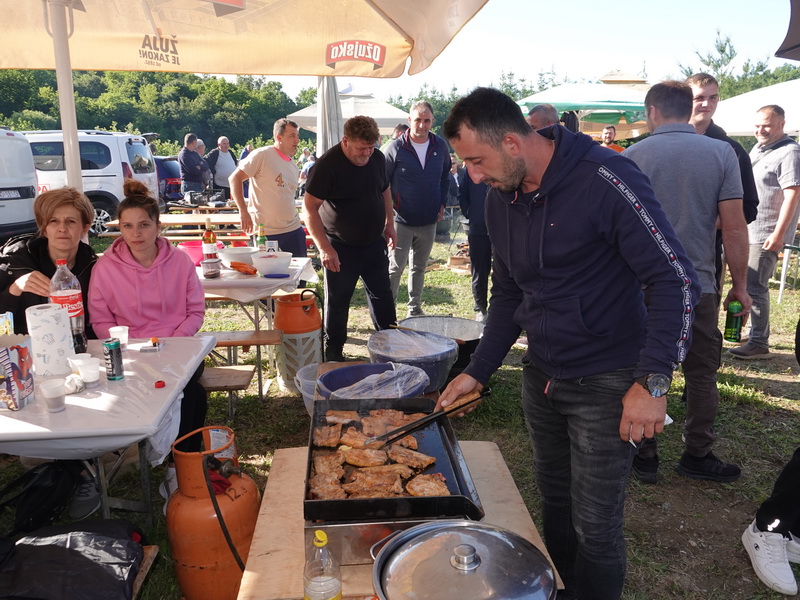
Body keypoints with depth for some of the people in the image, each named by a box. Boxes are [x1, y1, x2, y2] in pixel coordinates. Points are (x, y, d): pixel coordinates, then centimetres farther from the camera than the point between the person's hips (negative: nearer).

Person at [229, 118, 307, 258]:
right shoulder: (262, 155, -8)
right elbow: (235, 178, -11)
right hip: (265, 232, -6)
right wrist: (243, 212, -18)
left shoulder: (294, 166, 14)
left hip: (293, 229, 6)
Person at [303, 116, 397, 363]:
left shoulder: (377, 158, 0)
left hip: (374, 243, 6)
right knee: (337, 300, 6)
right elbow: (310, 208, -21)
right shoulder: (328, 164, -19)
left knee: (382, 293, 15)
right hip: (340, 247, -5)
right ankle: (333, 351, 21)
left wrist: (389, 224, 11)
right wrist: (325, 247, -27)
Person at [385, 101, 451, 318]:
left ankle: (415, 308, 26)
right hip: (402, 220, -4)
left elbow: (445, 176, 17)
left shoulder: (440, 146, 2)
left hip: (429, 221, 4)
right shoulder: (396, 147, -9)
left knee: (419, 267, 15)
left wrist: (442, 203, 8)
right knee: (395, 268, 0)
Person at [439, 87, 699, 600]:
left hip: (606, 384, -6)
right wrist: (478, 372, 7)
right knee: (556, 505, 20)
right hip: (541, 377, 7)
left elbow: (677, 280, -19)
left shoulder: (604, 179, -20)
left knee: (595, 527, 2)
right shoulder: (500, 198, 3)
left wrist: (652, 381, -25)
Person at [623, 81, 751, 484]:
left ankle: (644, 458, 20)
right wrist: (740, 285, 4)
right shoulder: (721, 153, -2)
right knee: (701, 373, 14)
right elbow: (734, 226, -5)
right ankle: (697, 455, 24)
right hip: (698, 284, 0)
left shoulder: (633, 156, -3)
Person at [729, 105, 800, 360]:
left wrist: (778, 234, -24)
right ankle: (756, 334, 28)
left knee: (754, 287, -10)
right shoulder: (757, 149, 17)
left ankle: (759, 343, -4)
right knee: (745, 284, 15)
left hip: (767, 234, -9)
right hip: (748, 229, 9)